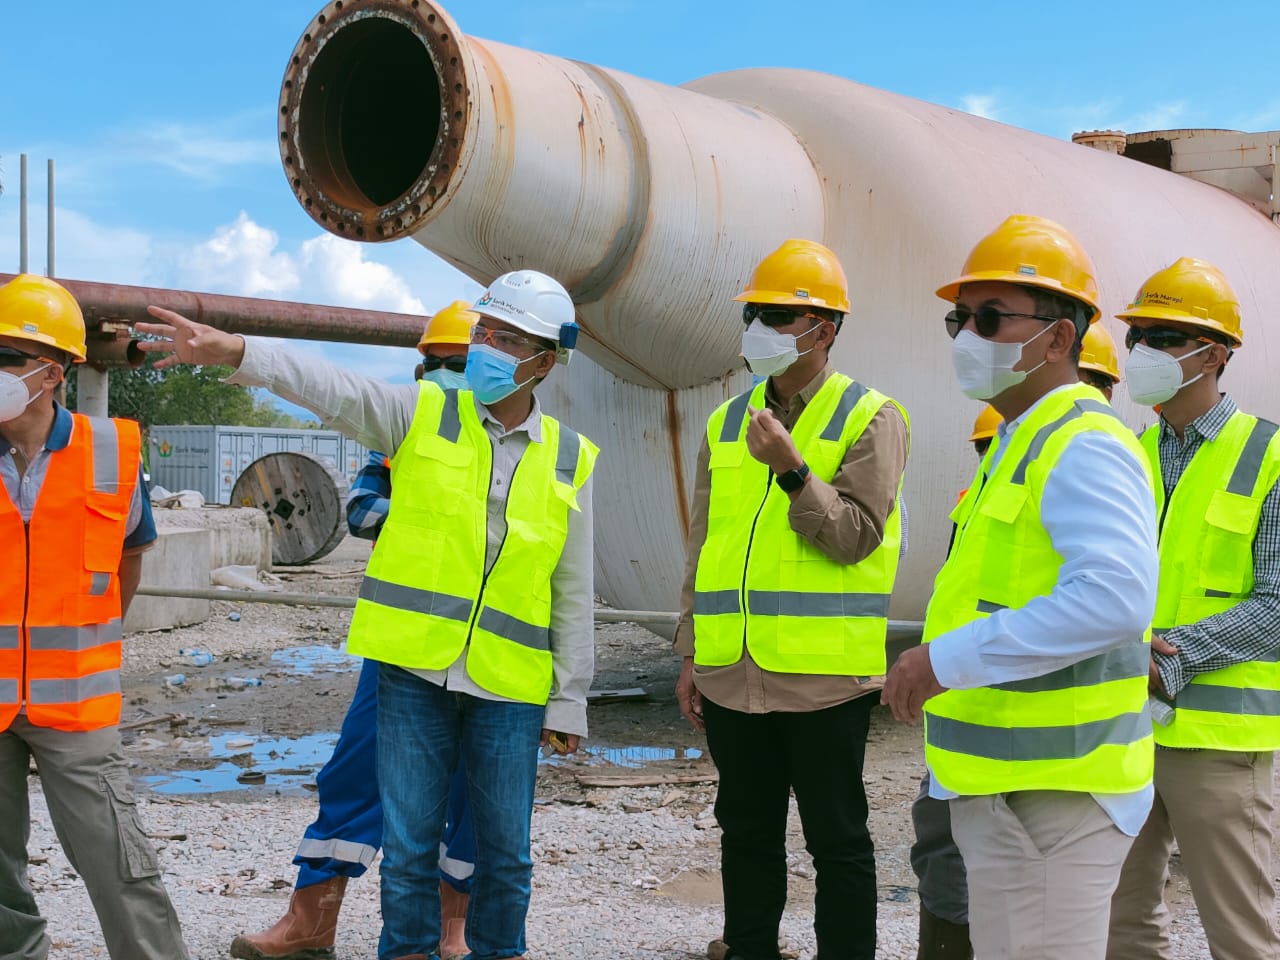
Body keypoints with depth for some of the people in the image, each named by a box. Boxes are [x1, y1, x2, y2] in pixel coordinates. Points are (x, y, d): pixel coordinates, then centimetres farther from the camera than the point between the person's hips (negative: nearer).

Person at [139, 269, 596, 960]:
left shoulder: (570, 461, 5)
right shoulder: (421, 415, 2)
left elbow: (573, 593, 8)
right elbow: (328, 387, -13)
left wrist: (570, 700, 9)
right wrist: (230, 350, -28)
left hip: (508, 685, 1)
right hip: (415, 671, -1)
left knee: (504, 849, 9)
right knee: (408, 845, 5)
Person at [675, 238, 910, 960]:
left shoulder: (871, 419, -3)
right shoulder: (728, 423, 14)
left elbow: (855, 537, -13)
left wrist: (792, 471, -24)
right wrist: (691, 654, 15)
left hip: (824, 677, -5)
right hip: (732, 675, 6)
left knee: (837, 840, 4)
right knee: (747, 833, 15)